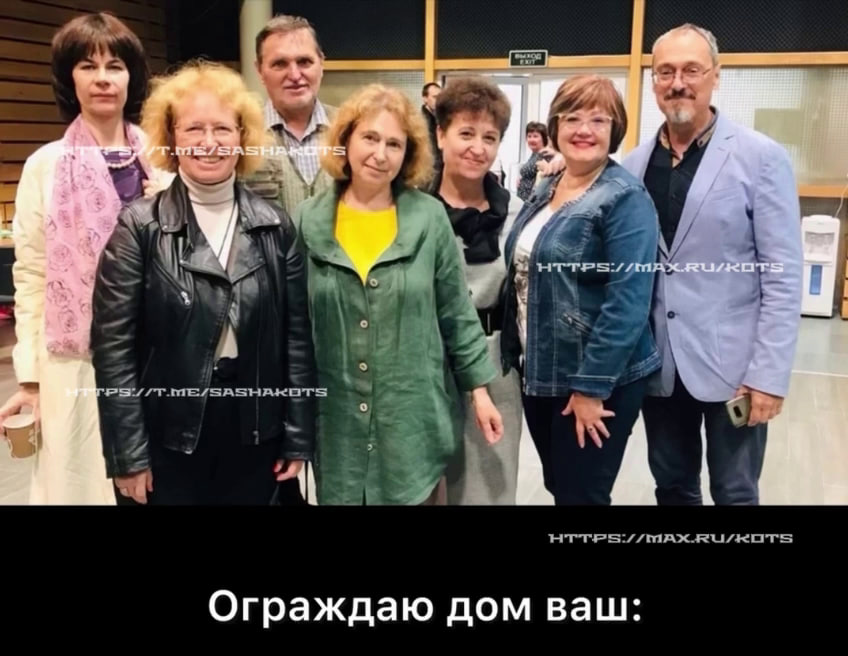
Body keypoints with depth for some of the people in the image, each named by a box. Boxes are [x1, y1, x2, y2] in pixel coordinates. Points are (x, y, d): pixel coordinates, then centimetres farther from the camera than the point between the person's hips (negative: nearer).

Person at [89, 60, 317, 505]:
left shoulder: (275, 226, 2)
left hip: (254, 436, 3)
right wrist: (128, 455, -10)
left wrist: (298, 437, 1)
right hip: (166, 439, -2)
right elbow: (114, 346, -8)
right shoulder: (138, 227, -6)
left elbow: (297, 335, 2)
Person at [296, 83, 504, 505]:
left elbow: (457, 313, 2)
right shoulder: (308, 221, -2)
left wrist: (479, 389, 3)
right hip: (336, 423, 1)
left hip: (414, 417, 0)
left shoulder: (430, 217, -4)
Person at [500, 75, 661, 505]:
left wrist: (592, 386, -21)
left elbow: (628, 304, -21)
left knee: (582, 494, 5)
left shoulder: (625, 199, -14)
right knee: (558, 488, 19)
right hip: (539, 373, 7)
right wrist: (516, 353, 12)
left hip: (596, 380, -7)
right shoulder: (544, 190, 9)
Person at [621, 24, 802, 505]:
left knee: (734, 493, 8)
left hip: (730, 363, -3)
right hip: (657, 362, 4)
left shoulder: (761, 158, -7)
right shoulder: (634, 164, 5)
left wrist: (769, 374, -14)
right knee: (672, 487, 16)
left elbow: (783, 275, -9)